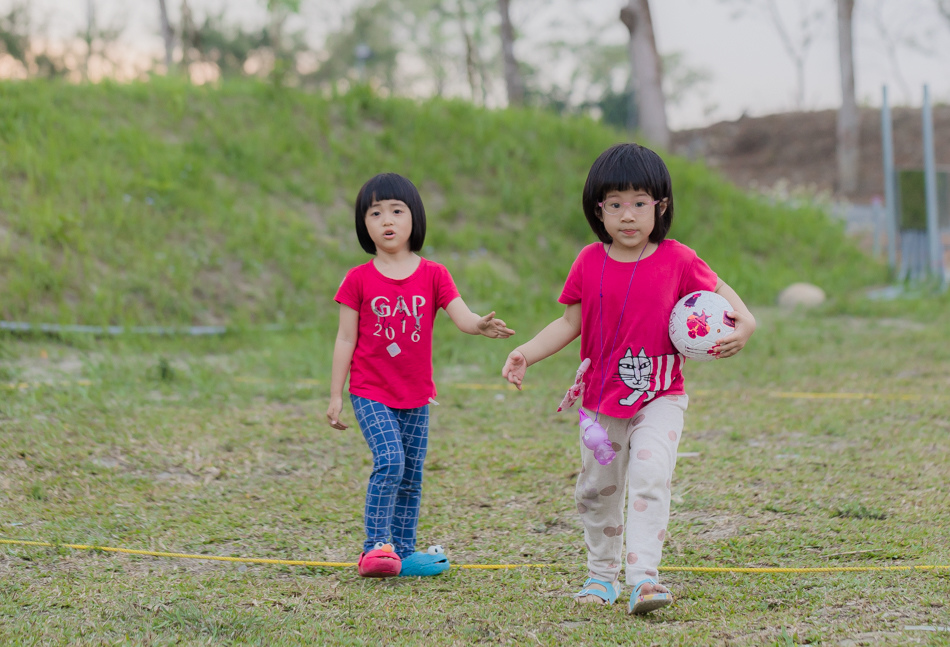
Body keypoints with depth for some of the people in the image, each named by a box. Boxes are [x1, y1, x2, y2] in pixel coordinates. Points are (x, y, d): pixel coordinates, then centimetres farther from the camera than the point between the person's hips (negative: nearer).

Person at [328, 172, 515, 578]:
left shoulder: (433, 275, 1)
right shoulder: (359, 280, -3)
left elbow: (462, 316, -10)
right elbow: (346, 339, 0)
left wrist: (481, 325, -35)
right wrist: (335, 396, -2)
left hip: (416, 395, 3)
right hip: (371, 392, -3)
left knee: (411, 475, 9)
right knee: (389, 461, -21)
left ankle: (402, 552, 21)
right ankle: (375, 547, -15)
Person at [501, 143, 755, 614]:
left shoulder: (677, 260, -6)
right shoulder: (589, 263, -2)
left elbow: (716, 289, 9)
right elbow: (569, 323, 4)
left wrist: (743, 322, -11)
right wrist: (525, 354, -7)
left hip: (659, 397, -3)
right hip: (601, 398, 3)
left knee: (649, 479, -21)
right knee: (596, 490, 14)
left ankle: (643, 577, -22)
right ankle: (603, 573, 33)